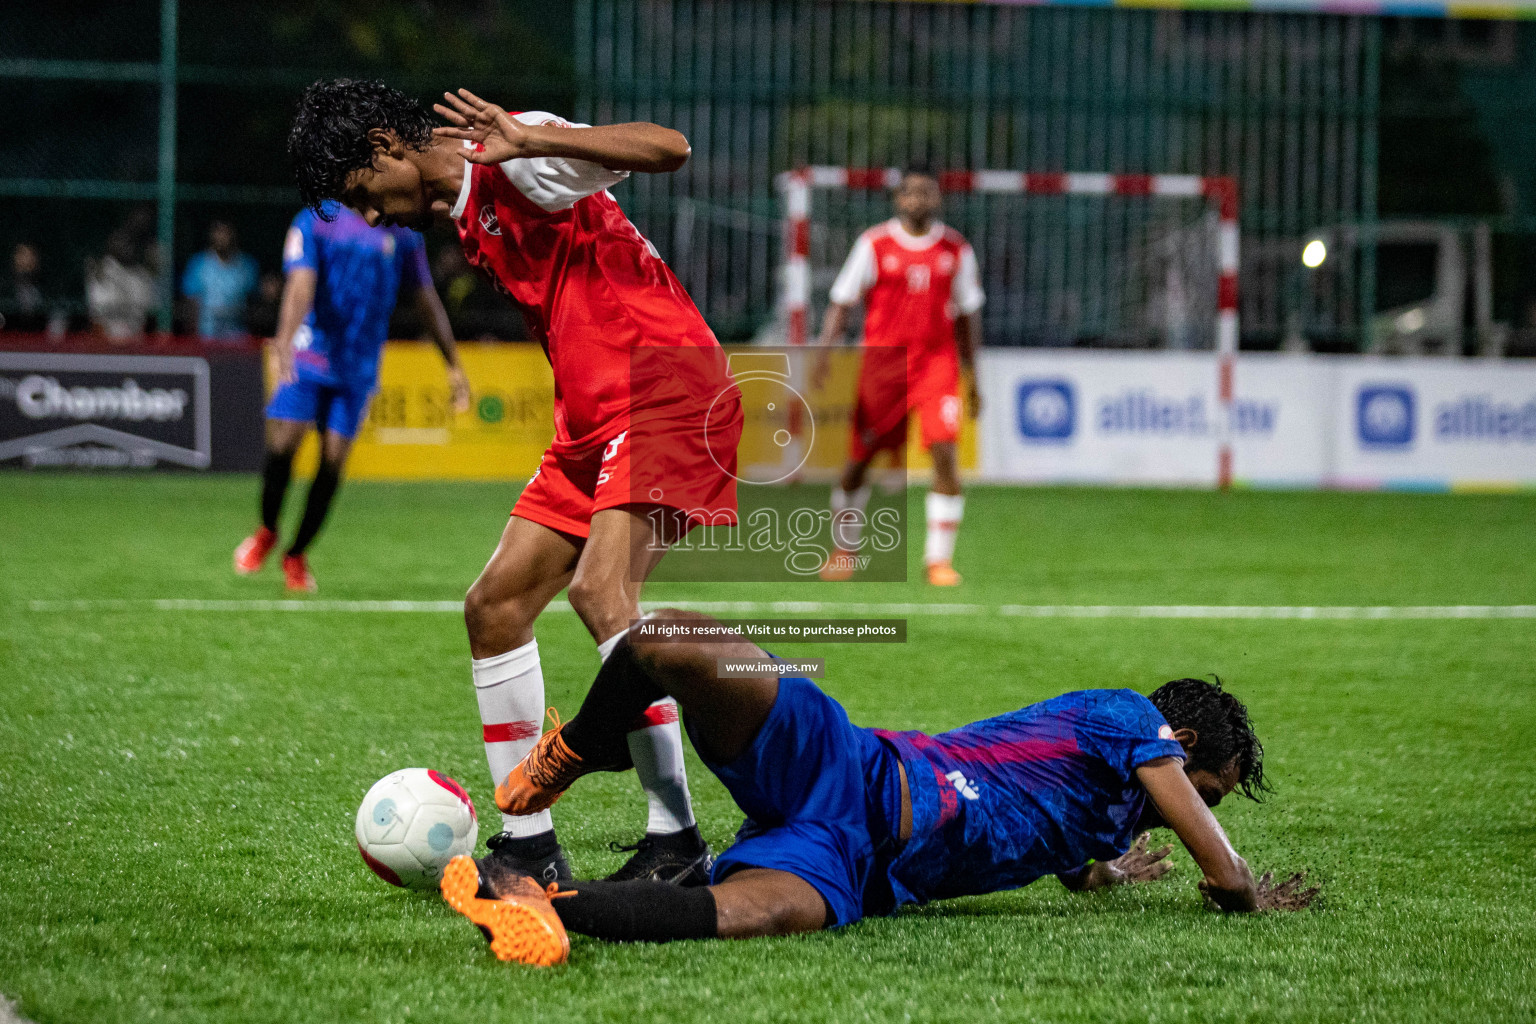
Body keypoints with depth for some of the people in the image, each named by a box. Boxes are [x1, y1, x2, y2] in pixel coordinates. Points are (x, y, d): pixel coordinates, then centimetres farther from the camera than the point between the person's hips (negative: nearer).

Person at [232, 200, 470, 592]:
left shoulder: (402, 235, 7)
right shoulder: (316, 221, -4)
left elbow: (426, 299, 15)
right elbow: (302, 284, -18)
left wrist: (453, 365, 16)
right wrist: (285, 341, -35)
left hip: (358, 369, 2)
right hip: (307, 359, -2)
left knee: (333, 462, -5)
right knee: (282, 445, -13)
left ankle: (297, 555, 13)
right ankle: (266, 532, 15)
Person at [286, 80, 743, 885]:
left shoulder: (517, 158, -11)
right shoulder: (462, 217, 17)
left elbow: (668, 149, -24)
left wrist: (526, 140, -32)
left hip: (665, 391, -10)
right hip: (591, 420, 10)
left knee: (599, 588, -26)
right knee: (494, 605, 5)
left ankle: (675, 839, -23)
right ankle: (529, 846, 11)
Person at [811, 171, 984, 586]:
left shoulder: (956, 250, 6)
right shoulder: (874, 245, 0)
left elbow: (968, 314, 14)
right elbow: (842, 302, 2)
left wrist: (972, 376, 12)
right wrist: (824, 353, -10)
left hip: (937, 361, 1)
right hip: (881, 361, -1)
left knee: (945, 453, -15)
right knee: (859, 458, 4)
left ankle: (939, 559, -7)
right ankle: (843, 550, 24)